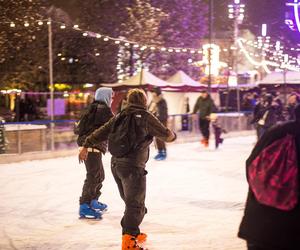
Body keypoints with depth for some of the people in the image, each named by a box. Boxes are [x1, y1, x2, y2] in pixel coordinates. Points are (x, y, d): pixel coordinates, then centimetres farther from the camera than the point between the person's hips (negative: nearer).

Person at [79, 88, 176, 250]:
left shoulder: (120, 116, 11)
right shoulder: (146, 117, -6)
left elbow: (102, 132, 10)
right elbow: (165, 134, -1)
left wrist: (86, 146, 16)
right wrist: (172, 136, 21)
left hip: (116, 164, 7)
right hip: (133, 166, -7)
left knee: (131, 202, 20)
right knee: (135, 204, -5)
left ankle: (134, 233, 30)